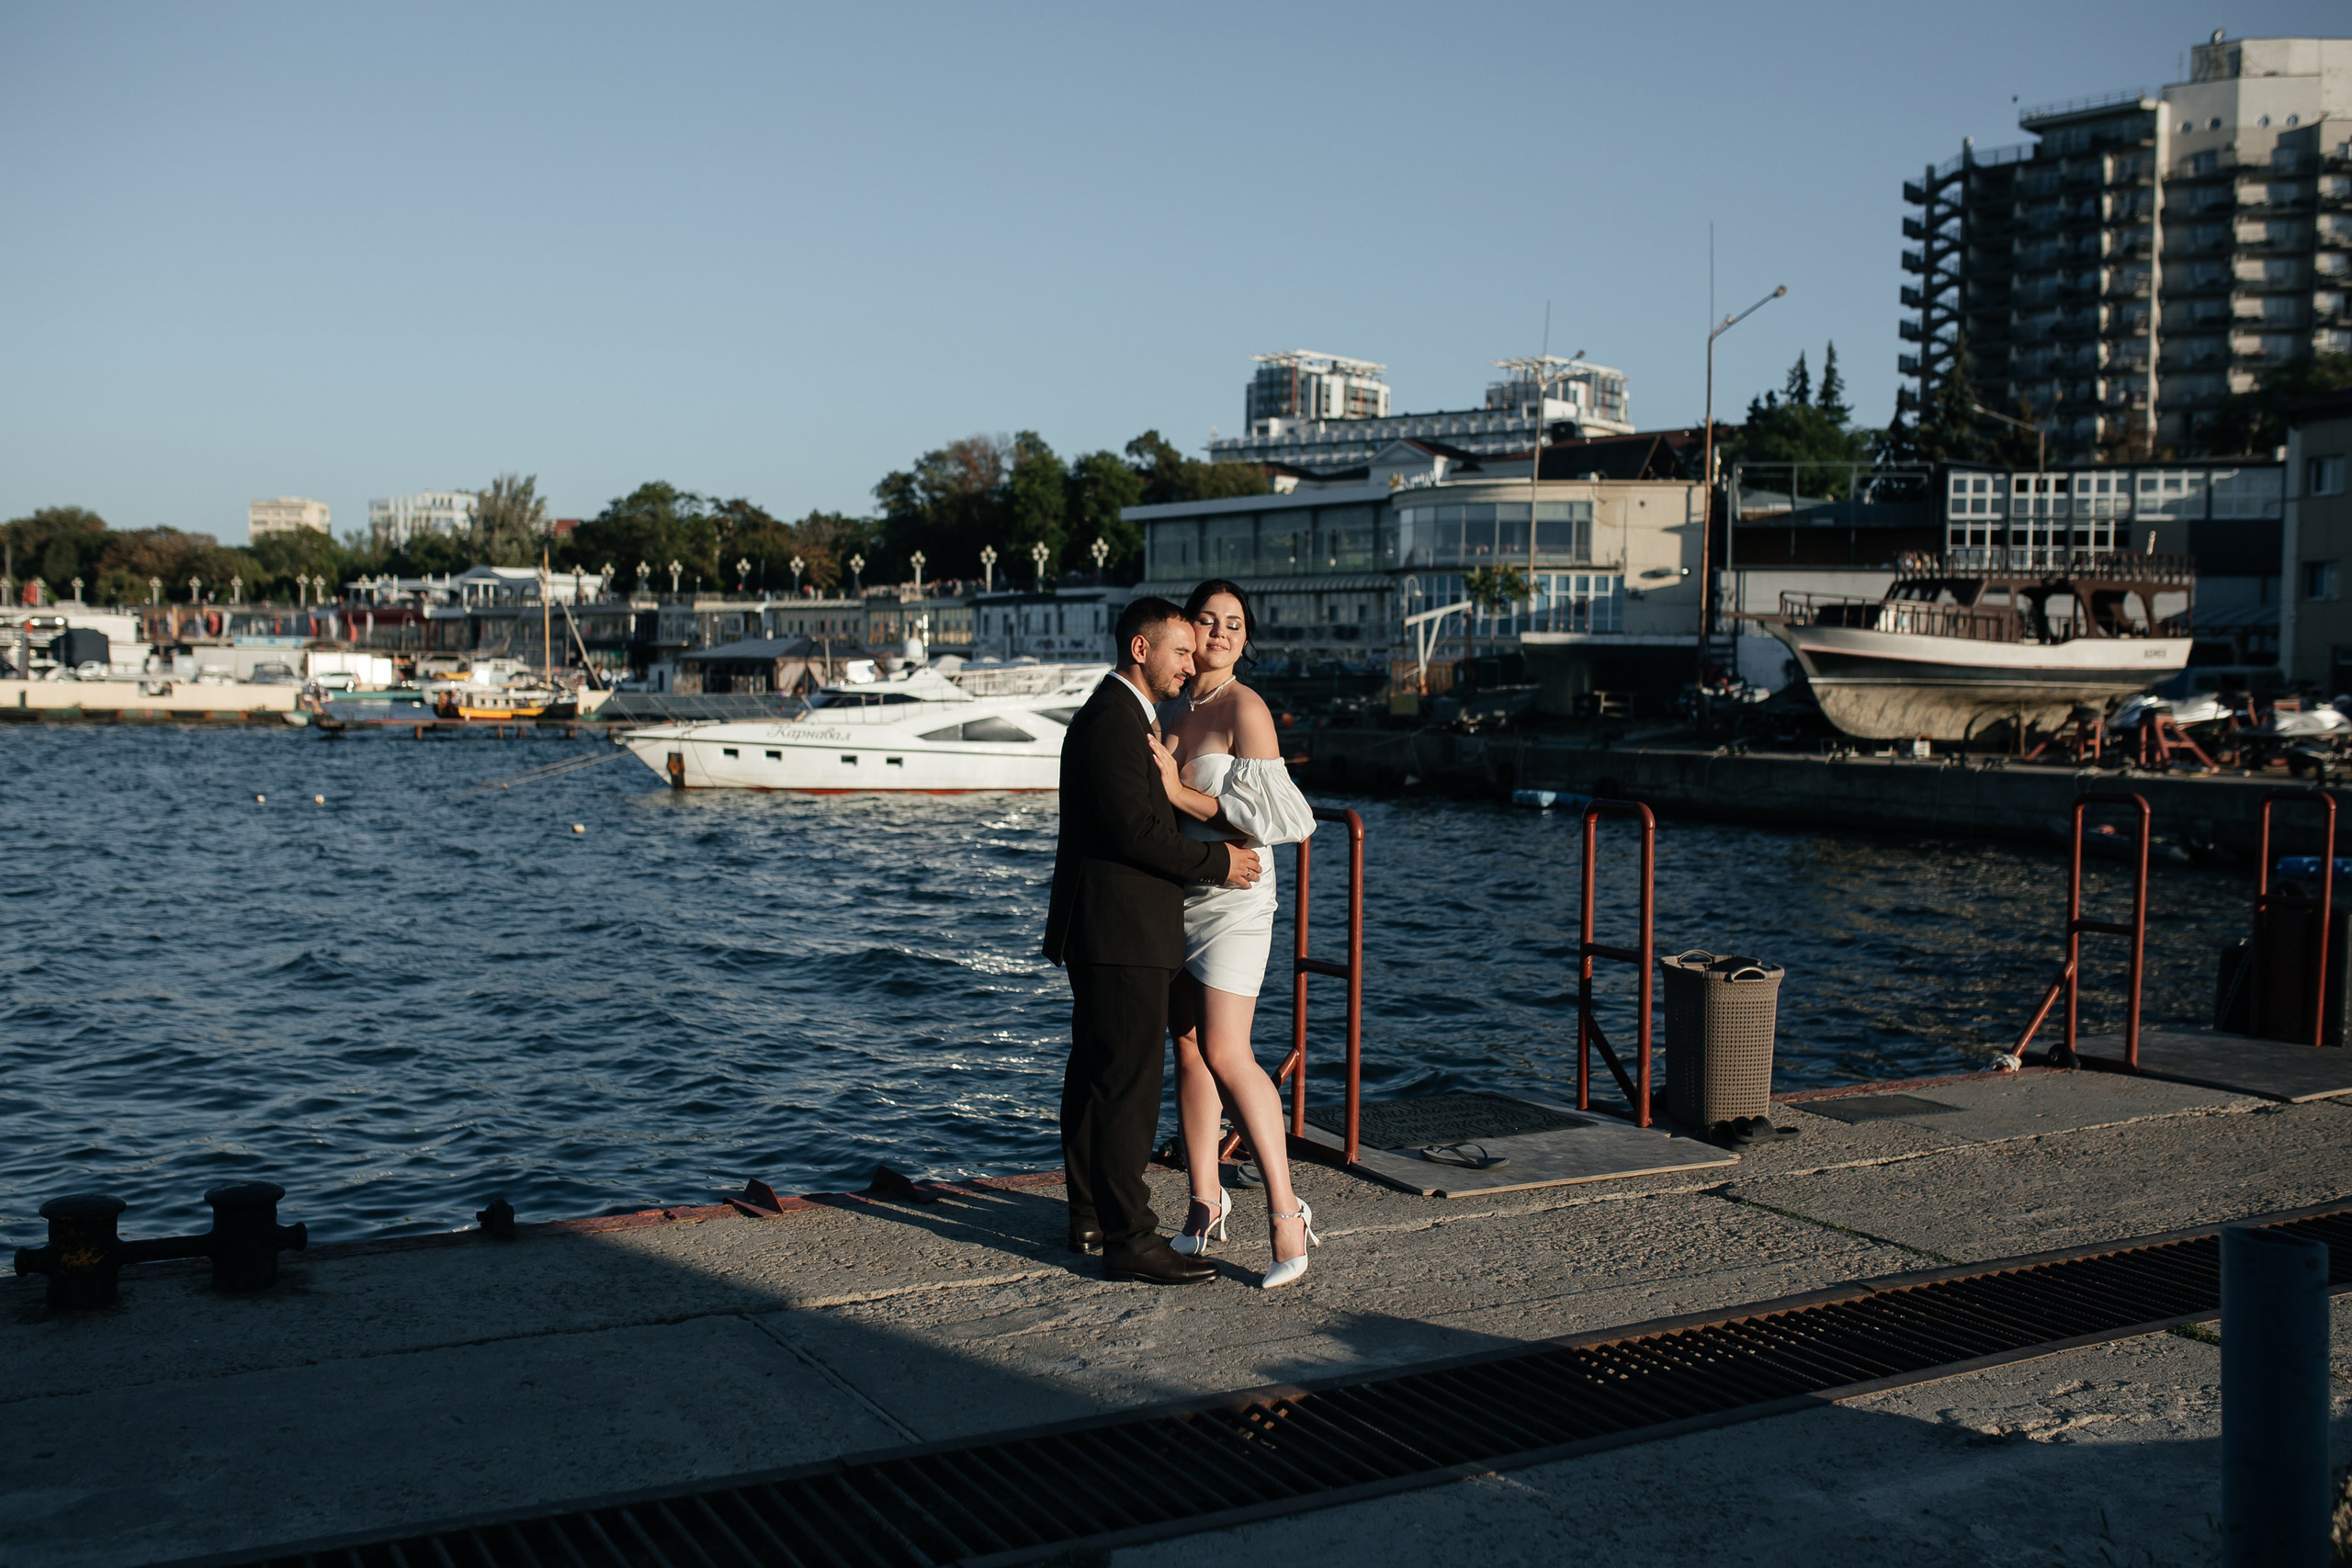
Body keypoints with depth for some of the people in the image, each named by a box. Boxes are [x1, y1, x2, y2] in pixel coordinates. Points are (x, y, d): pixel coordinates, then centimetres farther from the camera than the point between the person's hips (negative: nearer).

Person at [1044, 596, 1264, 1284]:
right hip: (1120, 930, -11)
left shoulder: (1125, 716, 19)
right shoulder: (1112, 718, -15)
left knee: (1094, 1074, 15)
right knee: (1129, 1080, -8)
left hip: (1105, 929, 11)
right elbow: (1134, 827, -22)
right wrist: (1217, 862, -13)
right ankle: (1128, 1239, -4)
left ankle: (1091, 1217, 25)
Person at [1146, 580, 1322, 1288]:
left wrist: (1182, 793, -18)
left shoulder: (1244, 710, -11)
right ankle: (1206, 1202, 19)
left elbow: (1281, 816, -18)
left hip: (1231, 894, -7)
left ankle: (1285, 1211, -4)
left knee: (1226, 1053, -13)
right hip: (1175, 896, 7)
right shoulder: (1170, 707, 11)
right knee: (1188, 1049, 8)